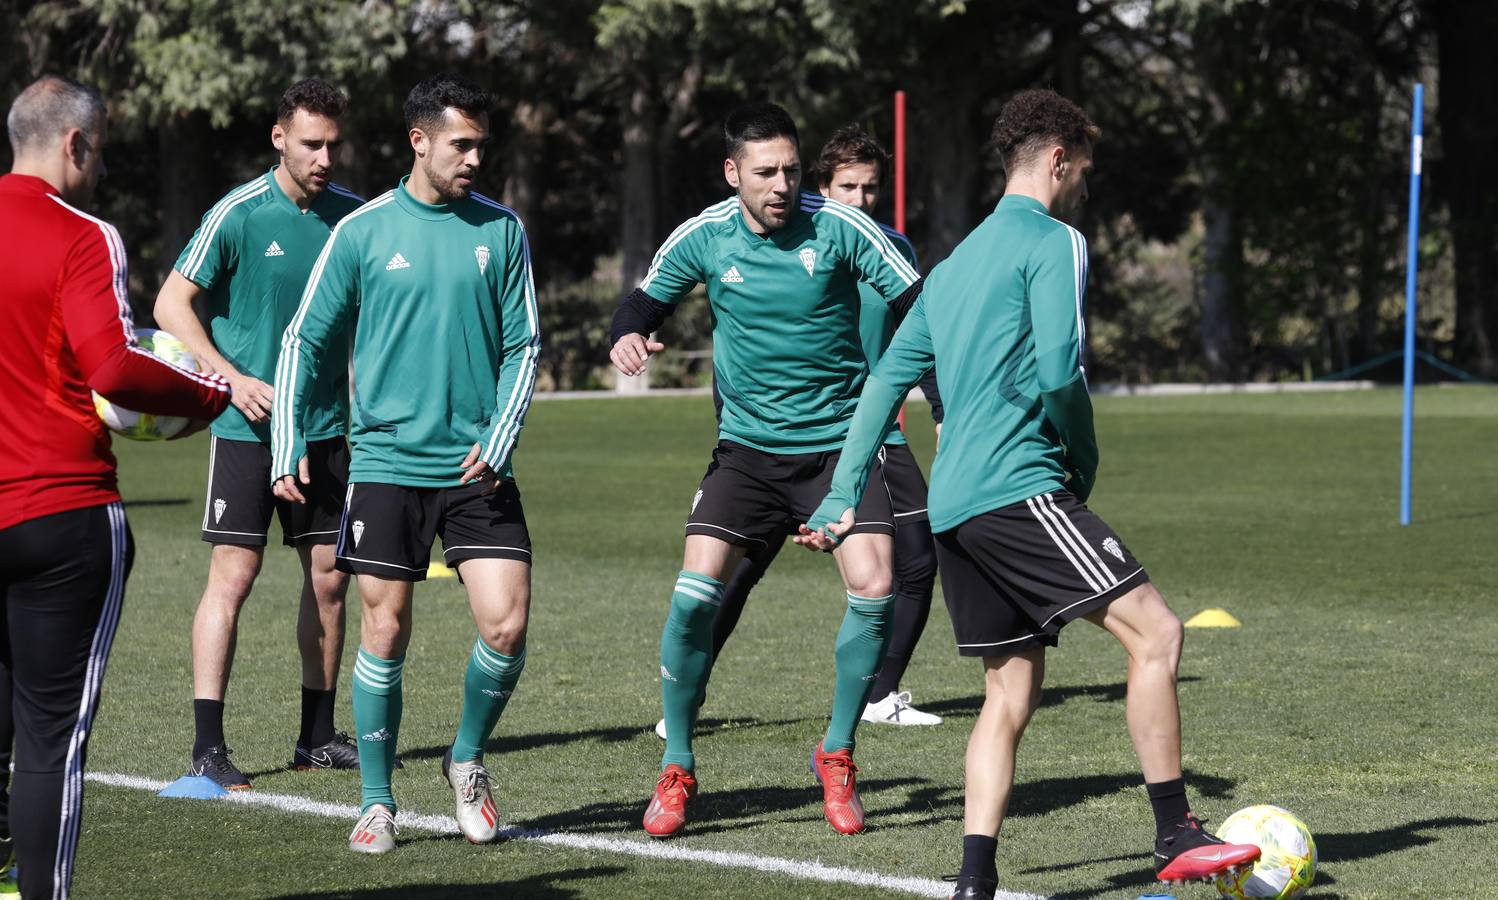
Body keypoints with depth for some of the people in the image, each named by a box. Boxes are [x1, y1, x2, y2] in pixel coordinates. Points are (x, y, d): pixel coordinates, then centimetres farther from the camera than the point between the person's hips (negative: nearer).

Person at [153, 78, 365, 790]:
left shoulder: (349, 213, 5)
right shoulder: (237, 215, -10)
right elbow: (171, 304, -6)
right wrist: (231, 377, -15)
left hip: (323, 429, 5)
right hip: (248, 429, -5)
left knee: (328, 576, 7)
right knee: (233, 574, -8)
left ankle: (317, 736, 18)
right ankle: (208, 747, -5)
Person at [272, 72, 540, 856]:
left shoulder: (500, 230, 5)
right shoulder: (363, 232, 0)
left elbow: (524, 346, 8)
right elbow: (305, 340, 5)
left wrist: (498, 441, -5)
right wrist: (287, 448, -1)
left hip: (477, 469, 1)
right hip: (387, 463, -1)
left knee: (505, 624, -8)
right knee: (385, 634, 1)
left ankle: (468, 762, 17)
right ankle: (377, 802, 14)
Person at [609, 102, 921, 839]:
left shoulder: (838, 227, -11)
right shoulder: (702, 238, -5)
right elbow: (647, 299, 11)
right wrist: (628, 334, -13)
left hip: (841, 439, -1)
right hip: (748, 446, 1)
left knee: (873, 589, -16)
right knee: (695, 593, -14)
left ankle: (836, 757, 6)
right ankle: (677, 770, 5)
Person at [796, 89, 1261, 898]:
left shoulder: (956, 263, 25)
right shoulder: (1053, 243, -2)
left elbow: (886, 380, 22)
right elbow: (1057, 370, -13)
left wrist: (843, 497, 21)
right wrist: (1084, 461, 3)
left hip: (951, 504, 9)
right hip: (1017, 488, -9)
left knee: (1011, 694, 10)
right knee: (1153, 631, -9)